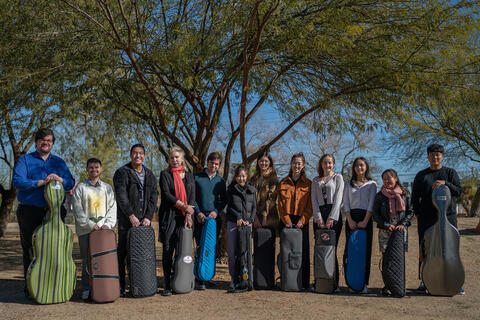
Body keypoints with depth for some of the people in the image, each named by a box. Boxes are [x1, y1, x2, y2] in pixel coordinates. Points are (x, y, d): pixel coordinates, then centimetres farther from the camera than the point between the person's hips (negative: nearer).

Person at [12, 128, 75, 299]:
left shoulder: (59, 162, 17)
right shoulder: (25, 160, 7)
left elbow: (71, 183, 8)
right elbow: (17, 181, -9)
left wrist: (60, 180, -13)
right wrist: (41, 182, -17)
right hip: (30, 212, -2)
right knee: (30, 249, 2)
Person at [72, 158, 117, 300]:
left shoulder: (107, 188, 14)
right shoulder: (80, 187, 6)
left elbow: (112, 207, 11)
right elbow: (77, 209, 0)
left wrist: (108, 224, -4)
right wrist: (90, 224, -9)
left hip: (103, 229, 2)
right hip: (85, 230, -1)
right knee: (86, 260, 0)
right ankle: (86, 289, 8)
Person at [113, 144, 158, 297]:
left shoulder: (149, 175, 14)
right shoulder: (122, 172, 0)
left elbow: (154, 197, 9)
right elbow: (121, 196, -8)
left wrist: (148, 217, -3)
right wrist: (131, 215, -14)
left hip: (144, 220, 4)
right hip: (126, 220, -4)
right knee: (123, 252, -3)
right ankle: (120, 285, 3)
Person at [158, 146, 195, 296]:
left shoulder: (189, 176, 16)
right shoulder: (165, 174, 6)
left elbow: (192, 197, 8)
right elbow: (166, 194, -5)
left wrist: (188, 214, -5)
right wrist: (183, 206, -9)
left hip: (185, 216, 3)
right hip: (169, 216, -2)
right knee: (168, 249, -3)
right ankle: (167, 285, 0)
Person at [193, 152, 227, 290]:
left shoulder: (220, 181, 12)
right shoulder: (197, 177, 3)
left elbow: (224, 200, 11)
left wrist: (216, 211, -5)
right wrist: (198, 212, -9)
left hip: (215, 218, 3)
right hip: (200, 218, -3)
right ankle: (199, 279, -3)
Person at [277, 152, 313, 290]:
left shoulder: (308, 183, 7)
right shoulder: (283, 183, 10)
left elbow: (309, 206, 1)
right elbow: (281, 205, 5)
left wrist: (302, 221, -11)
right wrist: (286, 220, -8)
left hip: (301, 222, -1)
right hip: (286, 221, 1)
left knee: (303, 251, -2)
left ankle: (304, 282, 4)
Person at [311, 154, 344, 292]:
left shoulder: (338, 177, 8)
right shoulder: (316, 180, 18)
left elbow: (338, 199, -2)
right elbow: (314, 200, 8)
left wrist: (331, 218, -11)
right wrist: (318, 218, -5)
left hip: (334, 215, -3)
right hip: (319, 216, 3)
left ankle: (334, 283, -3)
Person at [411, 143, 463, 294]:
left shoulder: (450, 172, 10)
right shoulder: (421, 175, 13)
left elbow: (459, 191, -1)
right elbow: (414, 197, 12)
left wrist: (445, 183, -17)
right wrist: (418, 214, 1)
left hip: (448, 216, -1)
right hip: (426, 219, 1)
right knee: (425, 249, 1)